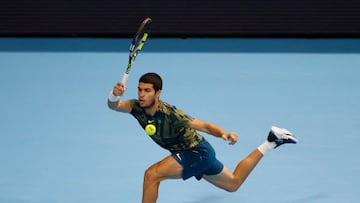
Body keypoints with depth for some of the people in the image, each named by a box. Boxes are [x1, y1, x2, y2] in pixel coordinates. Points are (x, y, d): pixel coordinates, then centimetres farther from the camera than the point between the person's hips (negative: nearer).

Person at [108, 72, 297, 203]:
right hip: (193, 153, 8)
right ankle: (270, 142, 30)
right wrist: (114, 95, -54)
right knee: (233, 184, 26)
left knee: (152, 175, -22)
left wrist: (225, 134, -48)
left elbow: (205, 126, -28)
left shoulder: (170, 115, -30)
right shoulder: (137, 107, -13)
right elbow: (114, 105, -30)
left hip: (197, 152, -8)